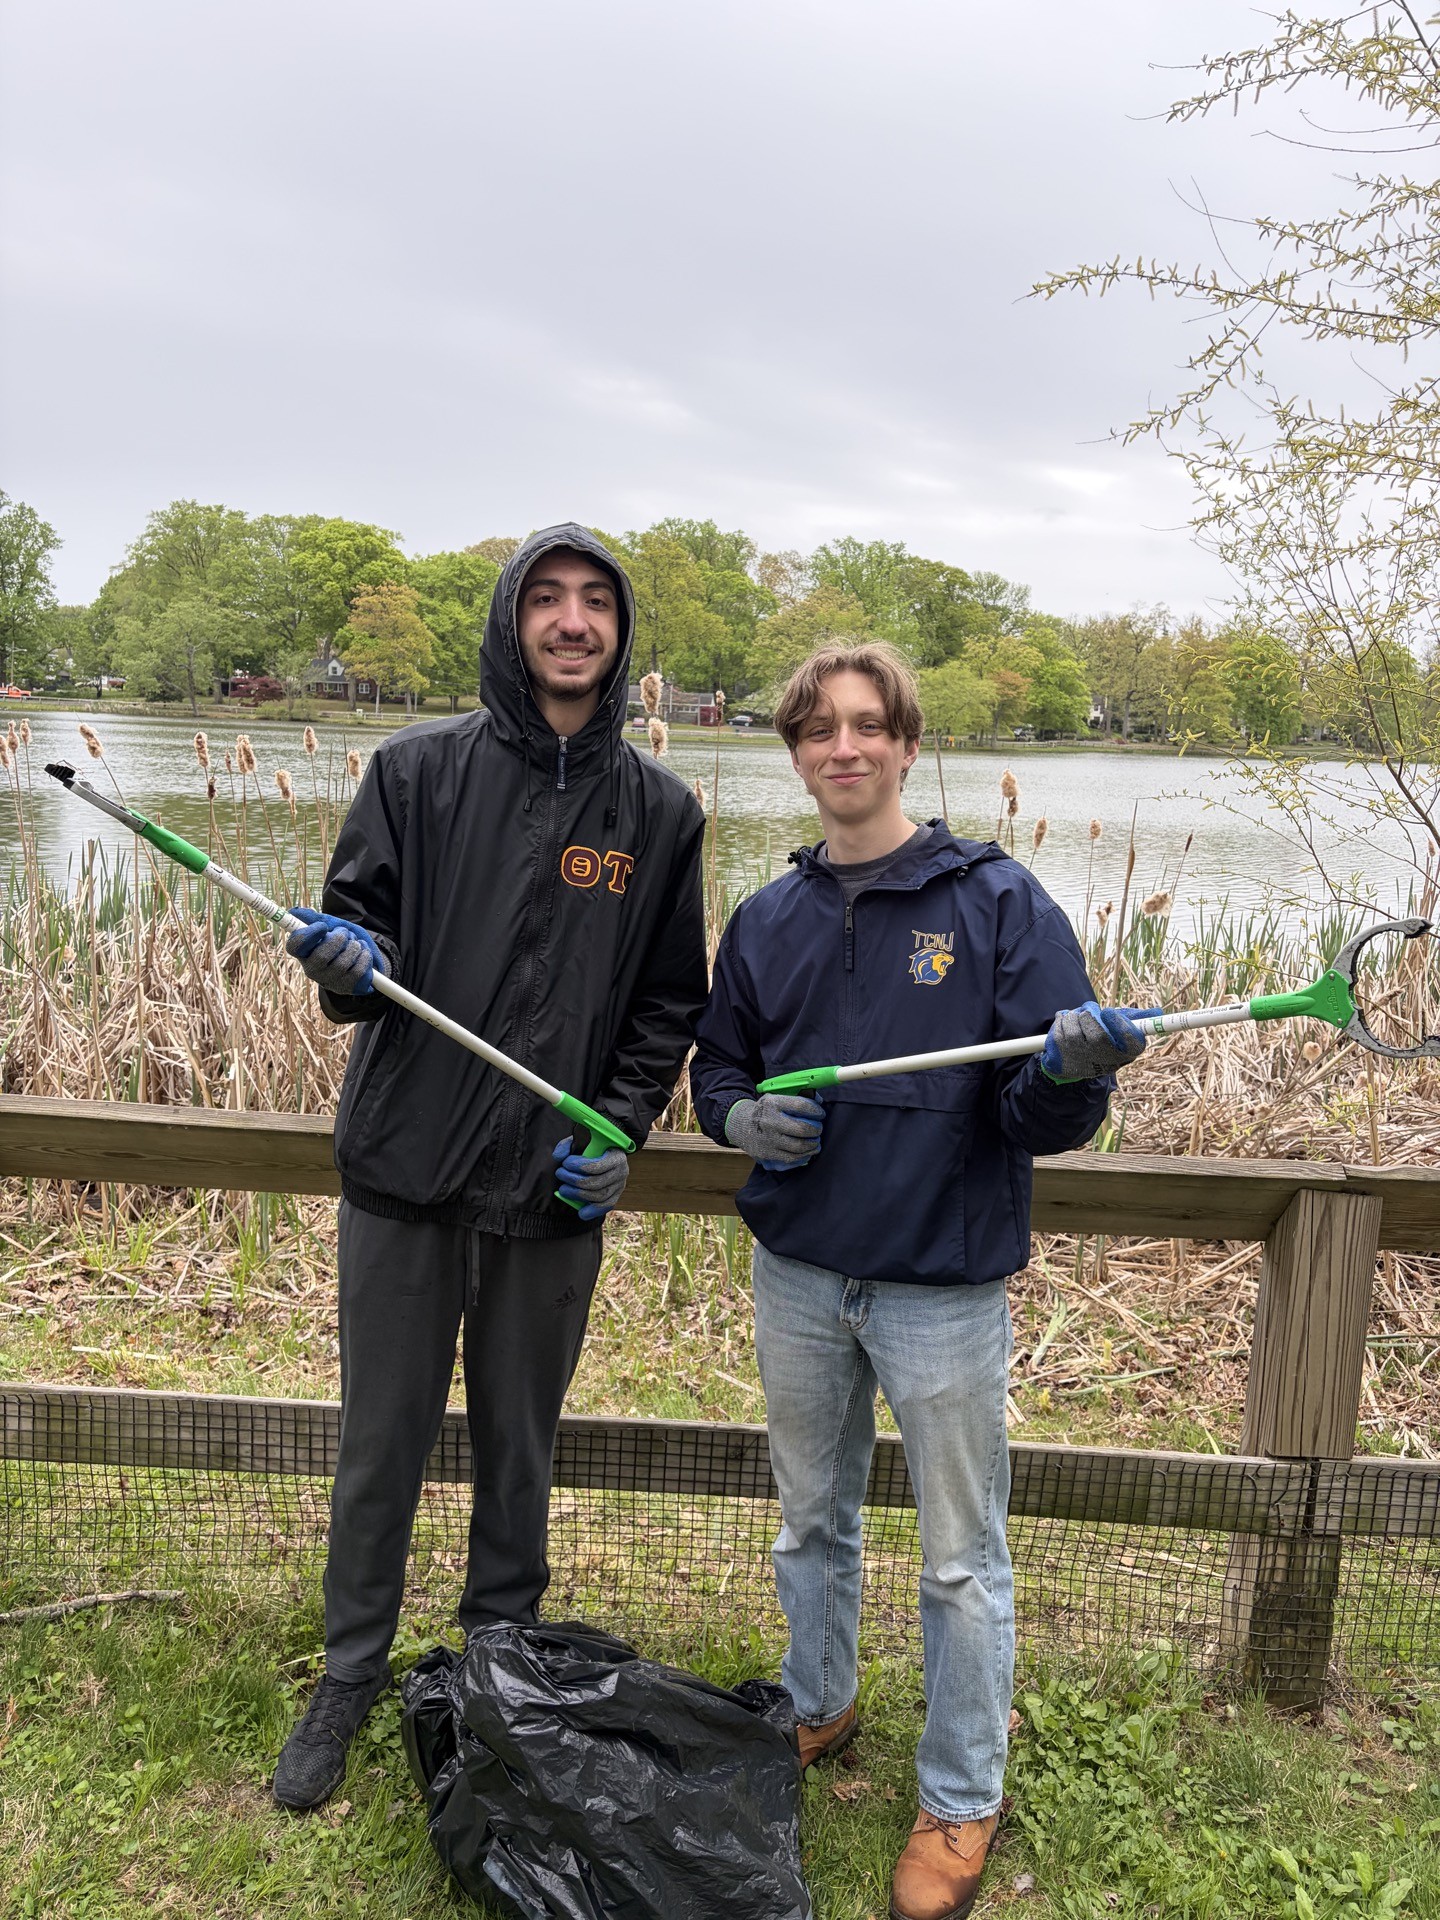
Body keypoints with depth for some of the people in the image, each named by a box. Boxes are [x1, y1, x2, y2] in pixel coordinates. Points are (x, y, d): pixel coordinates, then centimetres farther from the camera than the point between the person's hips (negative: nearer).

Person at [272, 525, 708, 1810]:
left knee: (520, 1440, 15)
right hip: (406, 1168, 0)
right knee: (383, 1438, 11)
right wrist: (350, 961, -21)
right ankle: (353, 1674, 32)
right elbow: (357, 925, 2)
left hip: (557, 1184, 1)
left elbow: (670, 999, 7)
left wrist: (622, 1124, -5)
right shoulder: (420, 770, 0)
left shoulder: (660, 810, 4)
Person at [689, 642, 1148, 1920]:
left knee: (961, 1559, 11)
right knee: (813, 1521, 23)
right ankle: (819, 1709, 48)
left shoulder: (999, 901, -10)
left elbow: (1047, 1119, -11)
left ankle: (962, 1802, 32)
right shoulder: (767, 920, 3)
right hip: (800, 1276, 4)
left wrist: (1071, 1071, -34)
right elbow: (717, 1062, 14)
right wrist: (738, 1114, -8)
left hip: (944, 1288, -4)